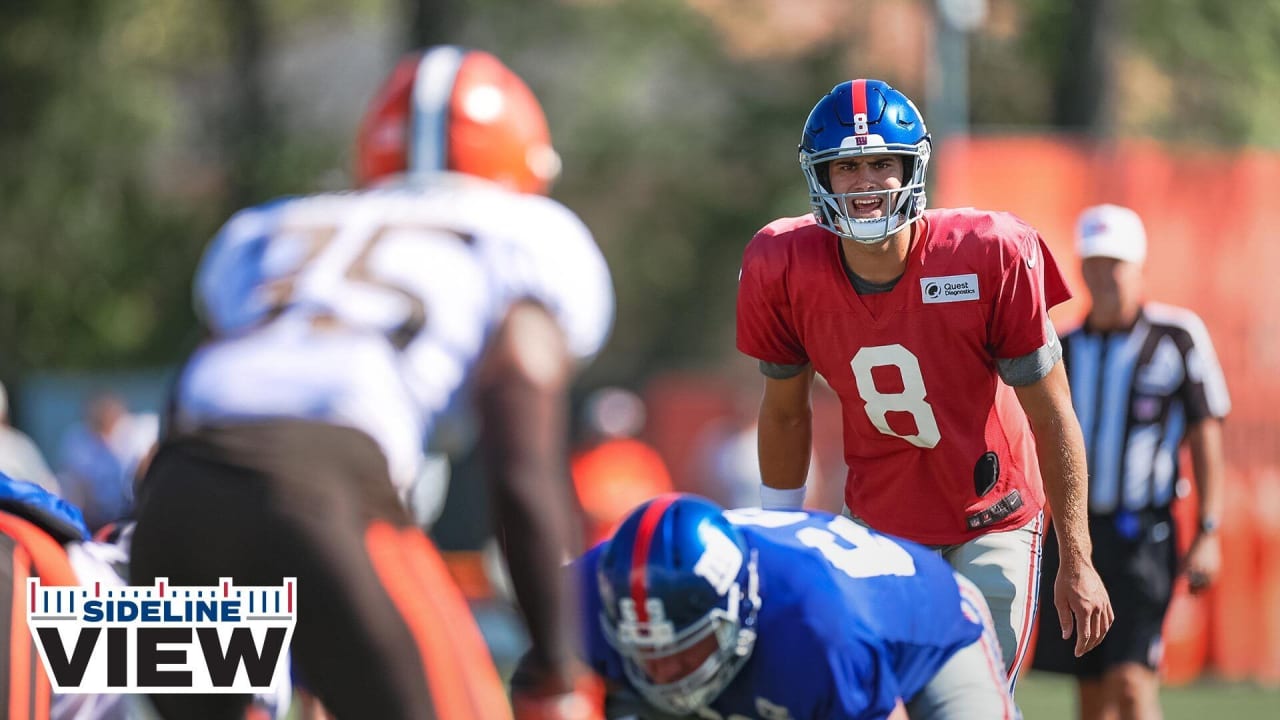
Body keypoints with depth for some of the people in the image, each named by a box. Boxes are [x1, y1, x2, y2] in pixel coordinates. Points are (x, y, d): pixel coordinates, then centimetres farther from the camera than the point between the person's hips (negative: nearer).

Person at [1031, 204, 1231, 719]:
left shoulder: (1177, 337, -1)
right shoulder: (1064, 349, 10)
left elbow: (1205, 438, 0)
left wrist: (1208, 533, -6)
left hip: (1141, 535, -4)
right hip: (1073, 532, 4)